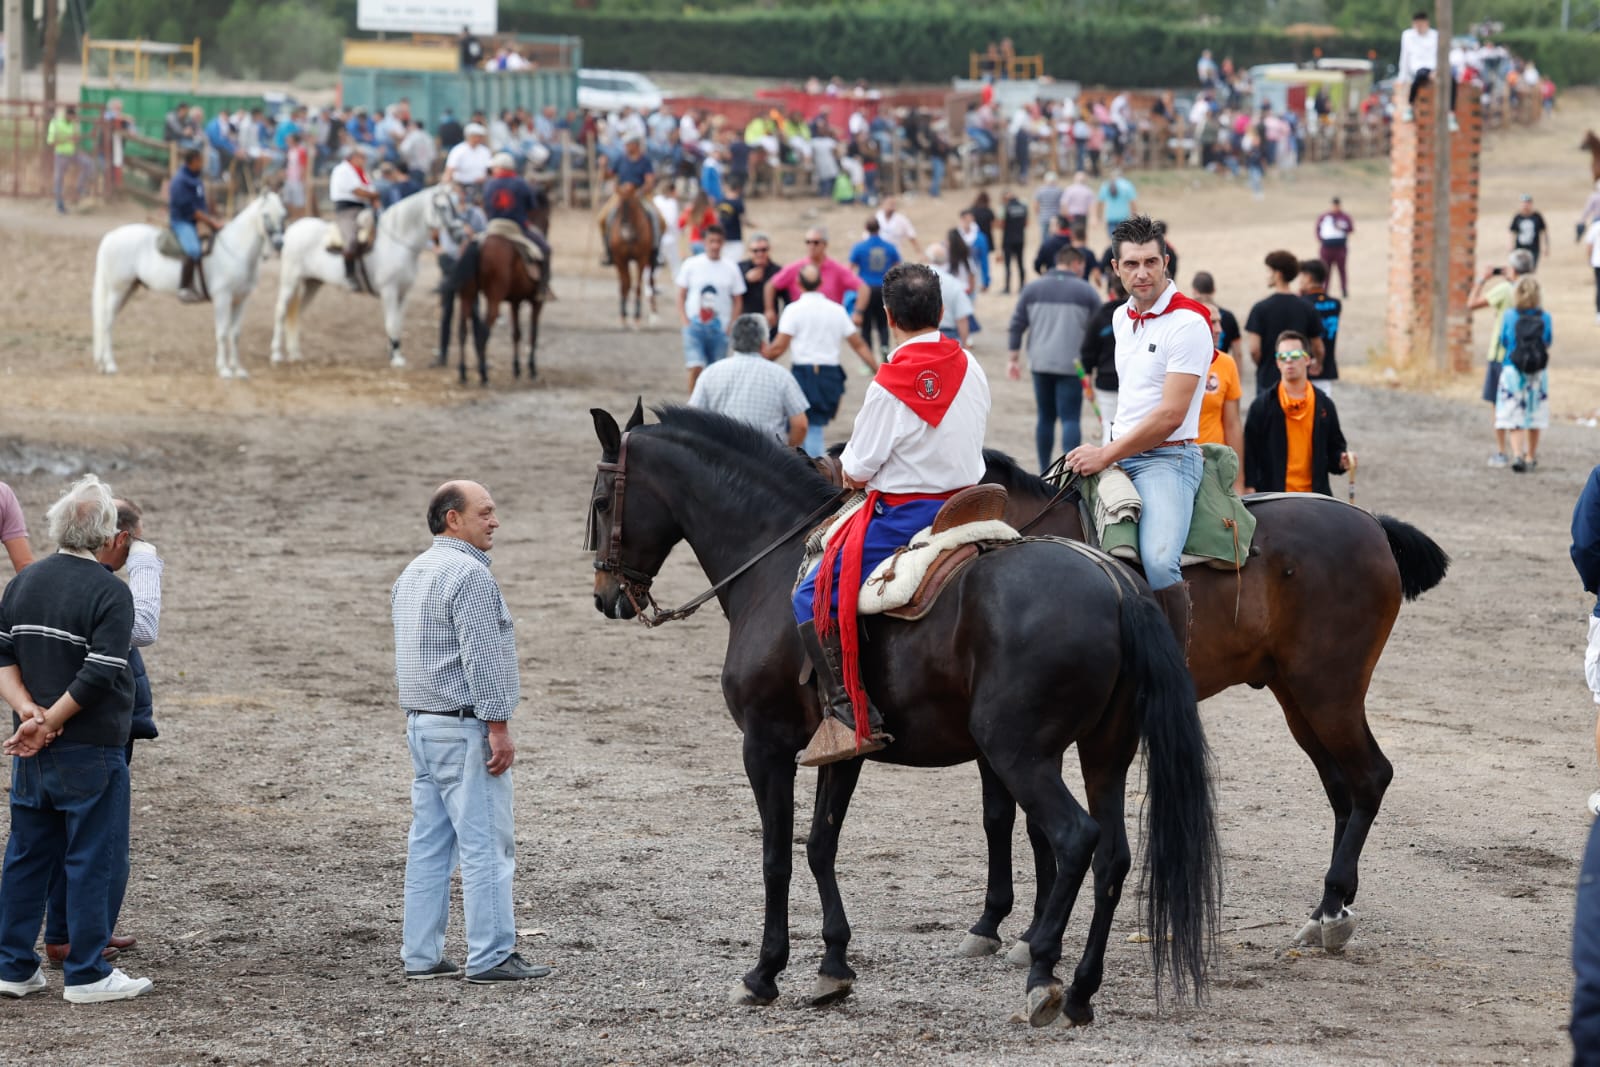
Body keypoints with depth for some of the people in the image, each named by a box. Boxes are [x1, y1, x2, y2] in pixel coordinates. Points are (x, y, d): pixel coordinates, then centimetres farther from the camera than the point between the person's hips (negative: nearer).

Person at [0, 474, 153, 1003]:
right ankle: (87, 975, 4)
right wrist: (49, 722, -12)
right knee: (93, 860, 2)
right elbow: (99, 676, -20)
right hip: (89, 751, -6)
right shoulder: (110, 592, -13)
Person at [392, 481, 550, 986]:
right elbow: (481, 657, -20)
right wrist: (498, 726, -18)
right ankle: (491, 957, -6)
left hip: (422, 725, 10)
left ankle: (421, 955, 10)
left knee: (428, 844, 10)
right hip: (464, 727, -10)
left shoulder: (412, 573, 16)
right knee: (486, 842, -6)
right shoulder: (469, 574, -15)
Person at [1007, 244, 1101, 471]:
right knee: (1070, 419, -5)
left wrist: (1014, 358, 11)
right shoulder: (1086, 291, -1)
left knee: (1045, 418, 14)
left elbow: (1017, 324, 7)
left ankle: (1045, 472, 19)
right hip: (1072, 365, -3)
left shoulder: (1032, 288, 7)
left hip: (1040, 364, 3)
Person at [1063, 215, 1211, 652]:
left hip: (1168, 457, -9)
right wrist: (1104, 449, 16)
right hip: (1119, 453, 9)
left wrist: (1106, 455, -14)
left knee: (1157, 561, -31)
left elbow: (1170, 415, -18)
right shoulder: (1122, 317, 12)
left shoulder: (1187, 324, -13)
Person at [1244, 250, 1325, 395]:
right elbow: (1318, 349, 7)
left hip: (1268, 379, -3)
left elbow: (1254, 349, -15)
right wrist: (1317, 364, 28)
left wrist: (1260, 364, 6)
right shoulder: (1307, 308, 0)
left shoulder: (1261, 308, -11)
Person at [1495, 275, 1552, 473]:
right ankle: (1531, 458, 25)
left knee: (1514, 419, 0)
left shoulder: (1508, 317, -9)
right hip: (1538, 374, 2)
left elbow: (1503, 342, 1)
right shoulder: (1545, 318, -6)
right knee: (1534, 416, 14)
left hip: (1513, 371, -2)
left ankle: (1517, 454, -19)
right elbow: (1547, 345, 5)